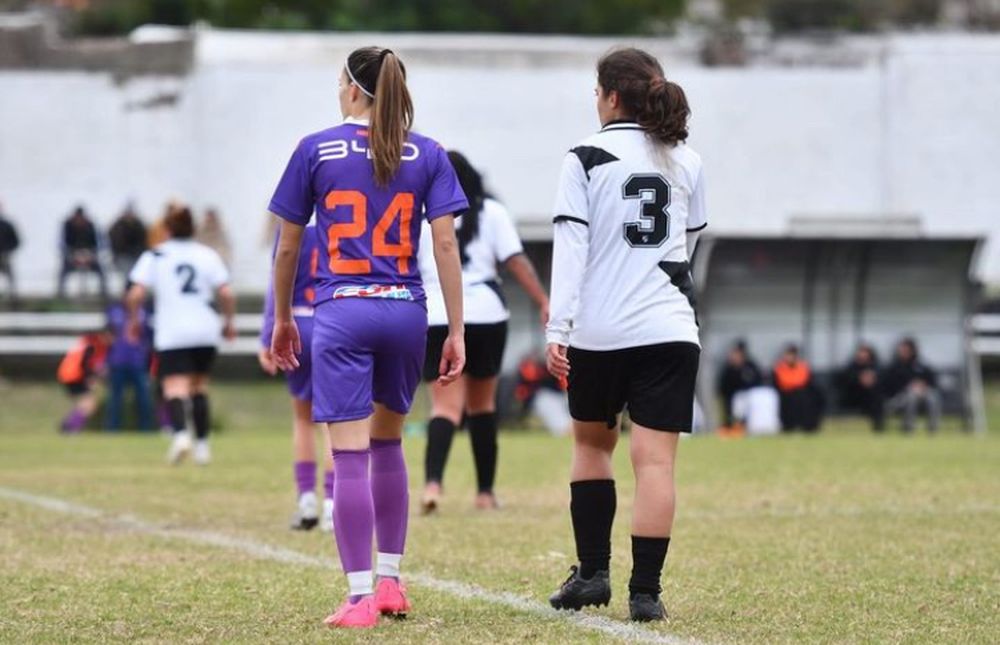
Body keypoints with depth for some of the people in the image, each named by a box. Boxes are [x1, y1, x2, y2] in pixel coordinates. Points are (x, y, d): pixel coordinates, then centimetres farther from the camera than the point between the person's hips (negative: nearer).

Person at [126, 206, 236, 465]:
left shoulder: (154, 256, 3)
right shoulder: (208, 255, 7)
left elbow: (136, 295, -5)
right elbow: (226, 295, 0)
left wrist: (134, 320, 11)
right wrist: (228, 322, 15)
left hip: (171, 334, -3)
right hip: (206, 333, 3)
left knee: (175, 387, -11)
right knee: (199, 386, 18)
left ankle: (181, 433, -36)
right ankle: (202, 443, 16)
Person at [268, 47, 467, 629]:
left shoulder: (317, 150, 1)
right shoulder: (428, 155, 5)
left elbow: (288, 246, 6)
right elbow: (445, 243, -1)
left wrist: (283, 319, 19)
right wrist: (457, 331, 3)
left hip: (343, 313, -3)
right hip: (407, 312, 3)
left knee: (350, 456, -5)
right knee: (388, 443, 20)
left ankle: (361, 597, -9)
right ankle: (391, 582, 24)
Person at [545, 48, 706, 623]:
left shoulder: (587, 158, -3)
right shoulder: (687, 161, 9)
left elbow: (570, 245, -10)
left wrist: (558, 328, -12)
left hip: (598, 331, -1)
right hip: (670, 328, 1)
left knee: (592, 442, 18)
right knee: (656, 461, -2)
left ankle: (592, 573, 16)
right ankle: (646, 591, -6)